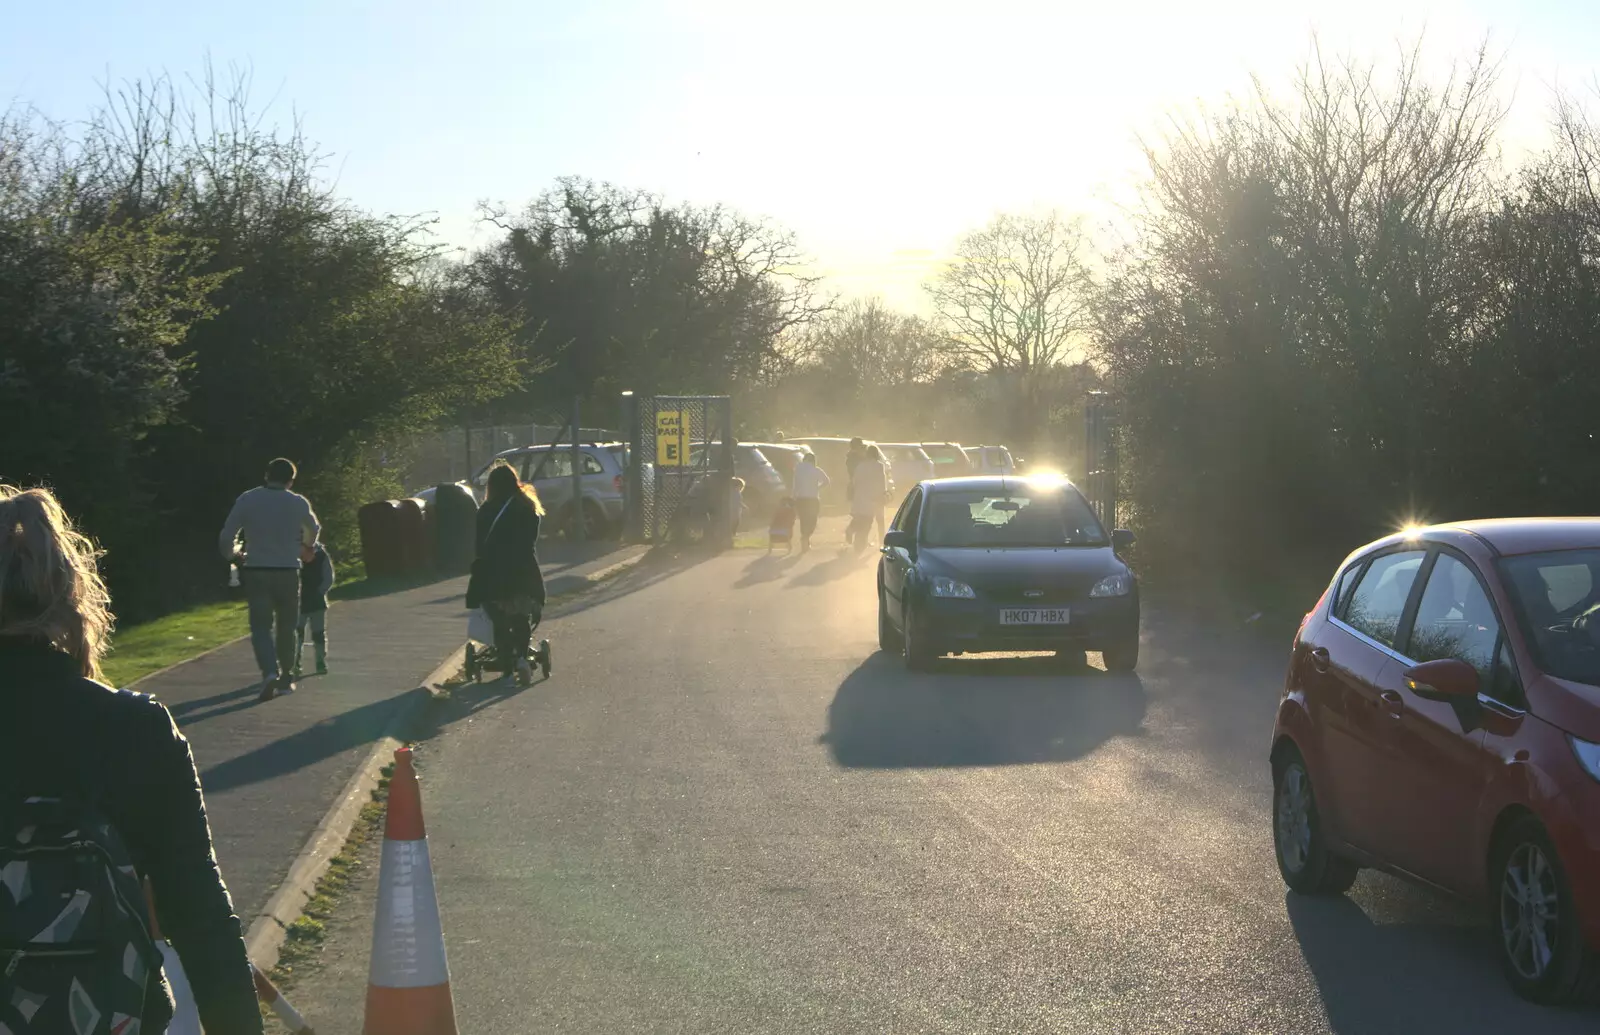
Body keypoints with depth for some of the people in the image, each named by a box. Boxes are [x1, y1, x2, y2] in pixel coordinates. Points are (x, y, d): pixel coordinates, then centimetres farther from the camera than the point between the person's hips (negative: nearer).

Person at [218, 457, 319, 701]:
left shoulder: (247, 501, -2)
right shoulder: (298, 503, 1)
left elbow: (227, 536, -1)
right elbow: (313, 532, 21)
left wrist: (234, 556, 21)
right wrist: (304, 545, 44)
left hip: (256, 572, -1)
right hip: (288, 572, 1)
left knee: (261, 626, -1)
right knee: (286, 627, 14)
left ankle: (270, 672, -23)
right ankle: (286, 678, 21)